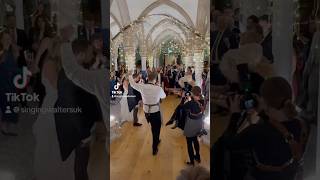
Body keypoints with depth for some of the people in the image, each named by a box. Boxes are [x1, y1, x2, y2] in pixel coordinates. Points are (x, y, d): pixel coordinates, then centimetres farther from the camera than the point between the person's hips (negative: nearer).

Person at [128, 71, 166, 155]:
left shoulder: (142, 87, -12)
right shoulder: (158, 88, -19)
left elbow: (133, 84, 7)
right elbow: (163, 96, 2)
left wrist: (130, 75, 24)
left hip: (146, 112, 4)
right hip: (155, 112, -4)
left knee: (154, 127, 28)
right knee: (156, 129, 13)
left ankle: (156, 140, 51)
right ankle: (154, 149, 23)